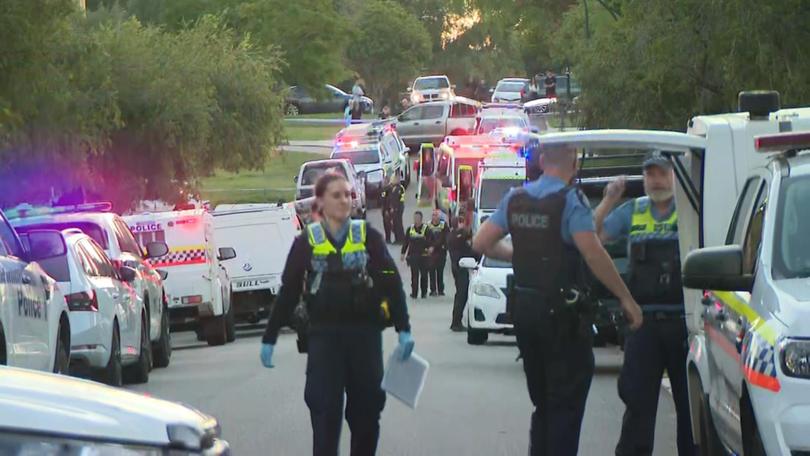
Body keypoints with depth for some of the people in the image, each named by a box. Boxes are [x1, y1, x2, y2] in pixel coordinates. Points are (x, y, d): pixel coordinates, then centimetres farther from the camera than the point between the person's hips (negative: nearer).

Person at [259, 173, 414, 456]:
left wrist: (403, 329, -8)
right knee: (325, 411, -6)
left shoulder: (368, 236, 3)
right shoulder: (307, 242, 3)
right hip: (324, 337, -1)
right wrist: (269, 338, 4)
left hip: (365, 334, 1)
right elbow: (288, 292, 5)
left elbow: (391, 283, 0)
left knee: (367, 409, 6)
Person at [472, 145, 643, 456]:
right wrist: (626, 299, -20)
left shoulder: (515, 200, 7)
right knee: (566, 405, -2)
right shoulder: (570, 200, -14)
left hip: (524, 307, 7)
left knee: (542, 403, 18)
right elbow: (592, 252, -24)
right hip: (562, 312, -7)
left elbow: (481, 243, 9)